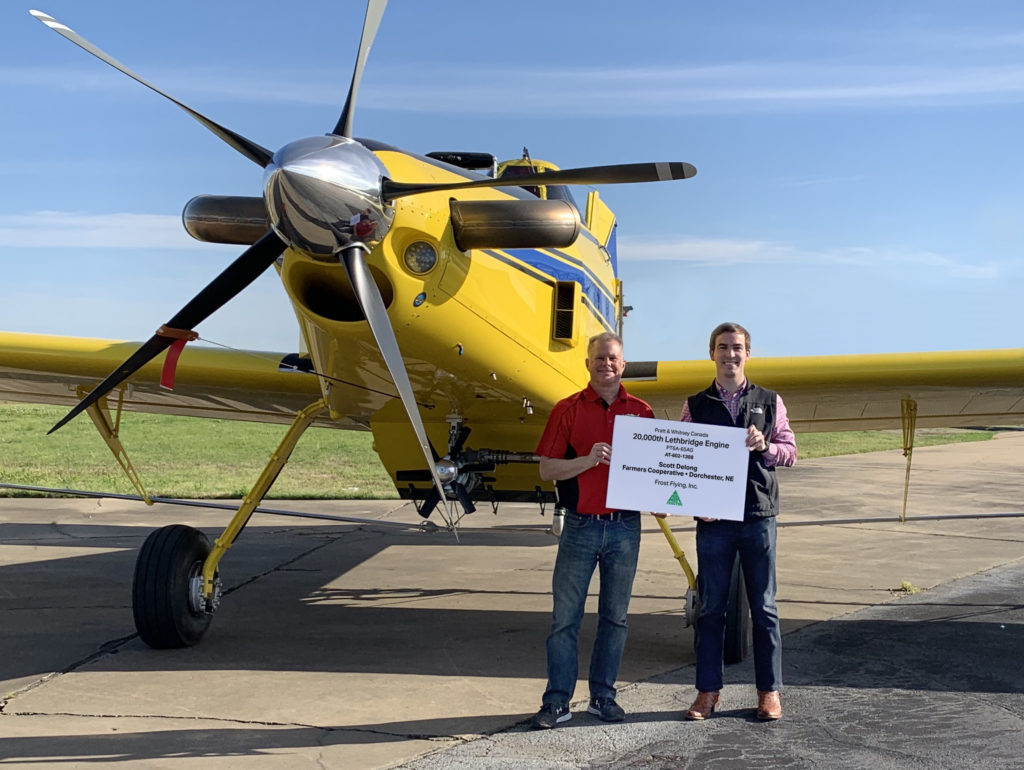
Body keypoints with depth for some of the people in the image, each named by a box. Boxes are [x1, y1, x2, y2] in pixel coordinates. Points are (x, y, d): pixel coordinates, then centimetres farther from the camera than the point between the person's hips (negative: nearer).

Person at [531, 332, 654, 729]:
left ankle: (603, 696, 20)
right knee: (565, 616, 0)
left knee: (615, 617, 9)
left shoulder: (641, 412, 7)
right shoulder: (568, 410, 2)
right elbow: (547, 469, -2)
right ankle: (557, 701, 7)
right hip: (580, 526, -1)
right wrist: (589, 460, -17)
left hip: (625, 527, 2)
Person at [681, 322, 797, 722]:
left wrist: (764, 446, -12)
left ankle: (769, 691, 14)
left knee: (764, 607, 5)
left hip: (758, 515, 0)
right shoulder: (695, 405, 8)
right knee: (711, 606, 5)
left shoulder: (769, 402, 9)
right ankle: (708, 690, 13)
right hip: (712, 517, 0)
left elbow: (790, 452, 9)